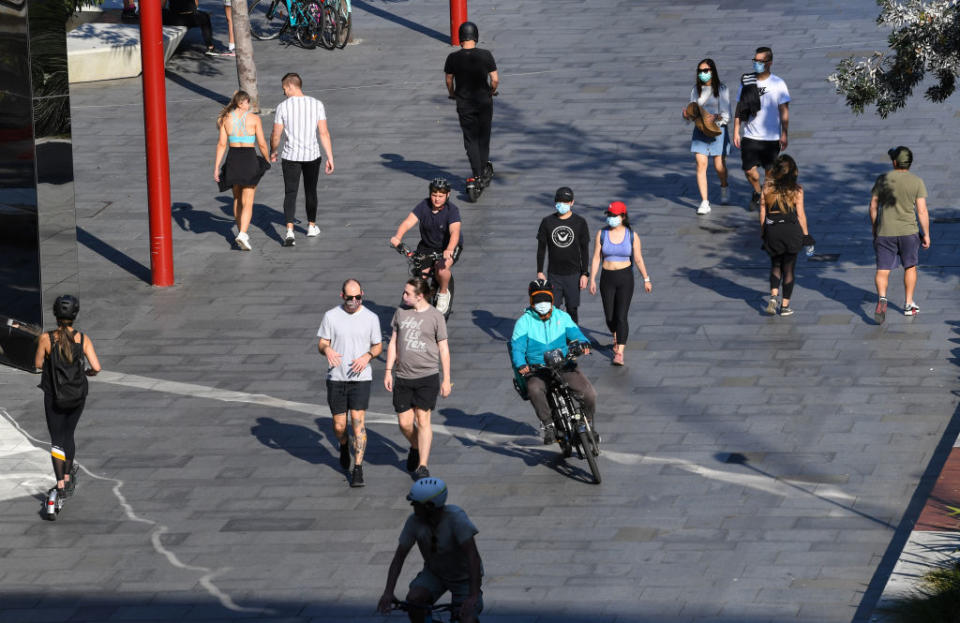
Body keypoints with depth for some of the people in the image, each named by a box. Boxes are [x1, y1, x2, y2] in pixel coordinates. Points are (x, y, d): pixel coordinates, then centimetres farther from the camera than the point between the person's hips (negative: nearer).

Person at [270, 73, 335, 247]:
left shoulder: (283, 107, -9)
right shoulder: (316, 105, -5)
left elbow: (275, 136, -4)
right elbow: (324, 133, -7)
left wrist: (272, 152, 15)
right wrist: (330, 157, -2)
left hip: (290, 156, -2)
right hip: (312, 155, 2)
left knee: (290, 193, 1)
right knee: (310, 191, 20)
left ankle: (290, 231, -15)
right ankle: (311, 226, 35)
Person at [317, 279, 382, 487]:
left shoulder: (371, 318, 1)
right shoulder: (331, 317, -1)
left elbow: (378, 346, 9)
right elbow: (321, 344, 3)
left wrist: (367, 356, -14)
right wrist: (327, 350, -22)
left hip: (361, 378, -1)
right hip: (336, 378, 1)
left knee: (358, 421, -12)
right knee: (339, 426, 5)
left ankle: (358, 469, -9)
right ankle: (344, 447, 40)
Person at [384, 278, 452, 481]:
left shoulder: (435, 317, -3)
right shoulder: (401, 312, 7)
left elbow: (443, 349, 2)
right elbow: (394, 343, 13)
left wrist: (446, 380, 0)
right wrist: (388, 371, 7)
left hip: (427, 376, -4)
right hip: (403, 377, 4)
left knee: (423, 420, -9)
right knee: (404, 423, 4)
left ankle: (422, 466, -3)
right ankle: (415, 448, 34)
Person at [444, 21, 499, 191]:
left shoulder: (453, 58, -10)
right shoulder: (485, 55, -11)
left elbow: (449, 81, 1)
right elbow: (495, 80, -8)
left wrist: (452, 94, 21)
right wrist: (491, 91, 13)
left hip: (464, 103, 0)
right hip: (484, 101, 0)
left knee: (470, 139, 6)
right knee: (483, 136, 18)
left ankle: (477, 175, -1)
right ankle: (484, 169, 28)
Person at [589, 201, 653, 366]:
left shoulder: (632, 235, -4)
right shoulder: (602, 234, -2)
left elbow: (638, 259, 3)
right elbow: (596, 258, 0)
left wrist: (646, 279, 8)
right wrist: (592, 280, -5)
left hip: (625, 278, -2)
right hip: (607, 278, 2)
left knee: (621, 317, -11)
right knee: (609, 317, 9)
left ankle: (619, 354, -13)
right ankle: (616, 337, 43)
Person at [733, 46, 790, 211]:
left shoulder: (778, 84, -4)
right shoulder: (746, 82, 3)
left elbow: (784, 111, -4)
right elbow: (739, 110, 8)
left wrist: (784, 135, -10)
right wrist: (736, 133, 3)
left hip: (771, 137, -2)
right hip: (750, 137, 2)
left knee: (770, 170, 4)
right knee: (749, 170, 0)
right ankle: (757, 193, 28)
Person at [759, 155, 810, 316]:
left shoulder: (767, 187, -3)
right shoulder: (796, 190, -8)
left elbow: (763, 211, 2)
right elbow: (800, 214, -6)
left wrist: (763, 233, 11)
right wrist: (805, 234, 5)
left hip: (772, 230, 2)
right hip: (791, 230, -2)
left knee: (776, 265, 18)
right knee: (788, 268, 9)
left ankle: (773, 297, -3)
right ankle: (785, 305, 13)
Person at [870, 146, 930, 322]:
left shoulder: (882, 180, -3)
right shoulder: (917, 182, -7)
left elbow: (873, 206, 3)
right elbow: (922, 210, -10)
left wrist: (874, 227, 16)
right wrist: (926, 235, -2)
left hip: (885, 233, 0)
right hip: (909, 232, 0)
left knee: (883, 271, 1)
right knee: (910, 267, 20)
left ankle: (881, 298, -26)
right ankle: (909, 304, 24)